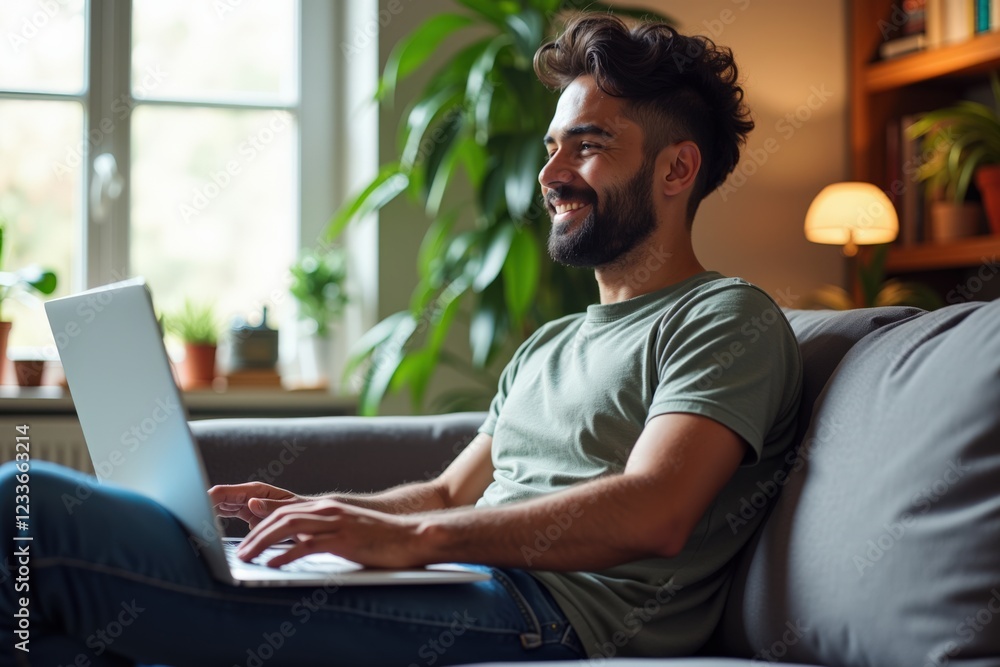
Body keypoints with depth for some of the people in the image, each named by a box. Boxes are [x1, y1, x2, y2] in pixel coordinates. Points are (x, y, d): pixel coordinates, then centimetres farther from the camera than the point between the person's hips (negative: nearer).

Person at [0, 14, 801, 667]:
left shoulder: (729, 319, 3)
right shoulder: (549, 346, 31)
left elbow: (650, 514, -14)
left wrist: (410, 538, -21)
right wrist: (312, 511, 8)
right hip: (457, 599, 9)